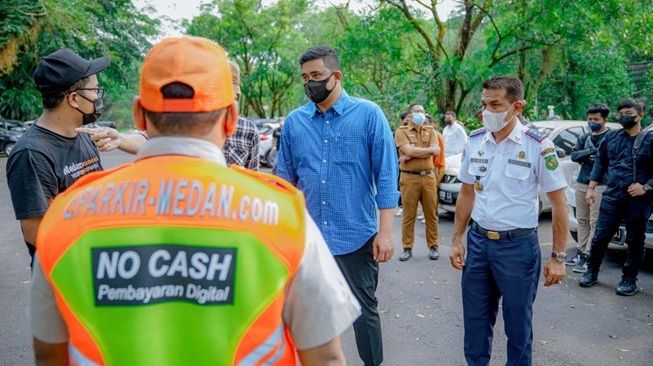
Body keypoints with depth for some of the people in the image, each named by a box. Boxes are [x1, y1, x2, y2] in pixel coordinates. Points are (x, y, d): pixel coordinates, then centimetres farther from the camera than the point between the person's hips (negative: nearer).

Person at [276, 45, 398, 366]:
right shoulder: (294, 121, 3)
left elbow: (386, 176, -7)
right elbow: (285, 179, 9)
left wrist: (385, 231, -11)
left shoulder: (369, 115, -6)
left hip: (356, 235, -3)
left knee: (364, 310, 11)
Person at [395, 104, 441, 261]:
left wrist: (411, 156, -11)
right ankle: (407, 248, 11)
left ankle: (433, 246, 17)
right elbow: (409, 151, -15)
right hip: (409, 177, -3)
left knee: (431, 213, 6)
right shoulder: (401, 132, 1)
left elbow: (436, 151, -5)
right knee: (408, 214, 2)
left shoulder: (430, 131, 11)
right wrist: (429, 150, -5)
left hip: (428, 177, 3)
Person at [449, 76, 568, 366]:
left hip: (518, 245, -4)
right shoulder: (474, 141, 2)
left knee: (518, 323, 10)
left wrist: (557, 257, -9)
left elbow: (558, 203, -7)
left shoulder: (538, 146, -11)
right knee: (475, 320, 14)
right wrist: (457, 240, 8)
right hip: (478, 241, 4)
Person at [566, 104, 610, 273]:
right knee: (582, 220, 11)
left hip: (599, 185, -6)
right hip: (581, 183, 7)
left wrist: (586, 155, -9)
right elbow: (574, 155, 4)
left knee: (594, 222, -6)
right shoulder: (584, 138, 17)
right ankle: (580, 252, 18)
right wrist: (591, 152, -12)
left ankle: (587, 256, -6)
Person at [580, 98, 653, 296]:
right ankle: (592, 272, 21)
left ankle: (629, 280, 21)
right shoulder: (612, 137, 9)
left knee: (635, 241, 8)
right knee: (600, 237, 5)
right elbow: (600, 163, 13)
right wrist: (591, 189, 8)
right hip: (611, 196, 3)